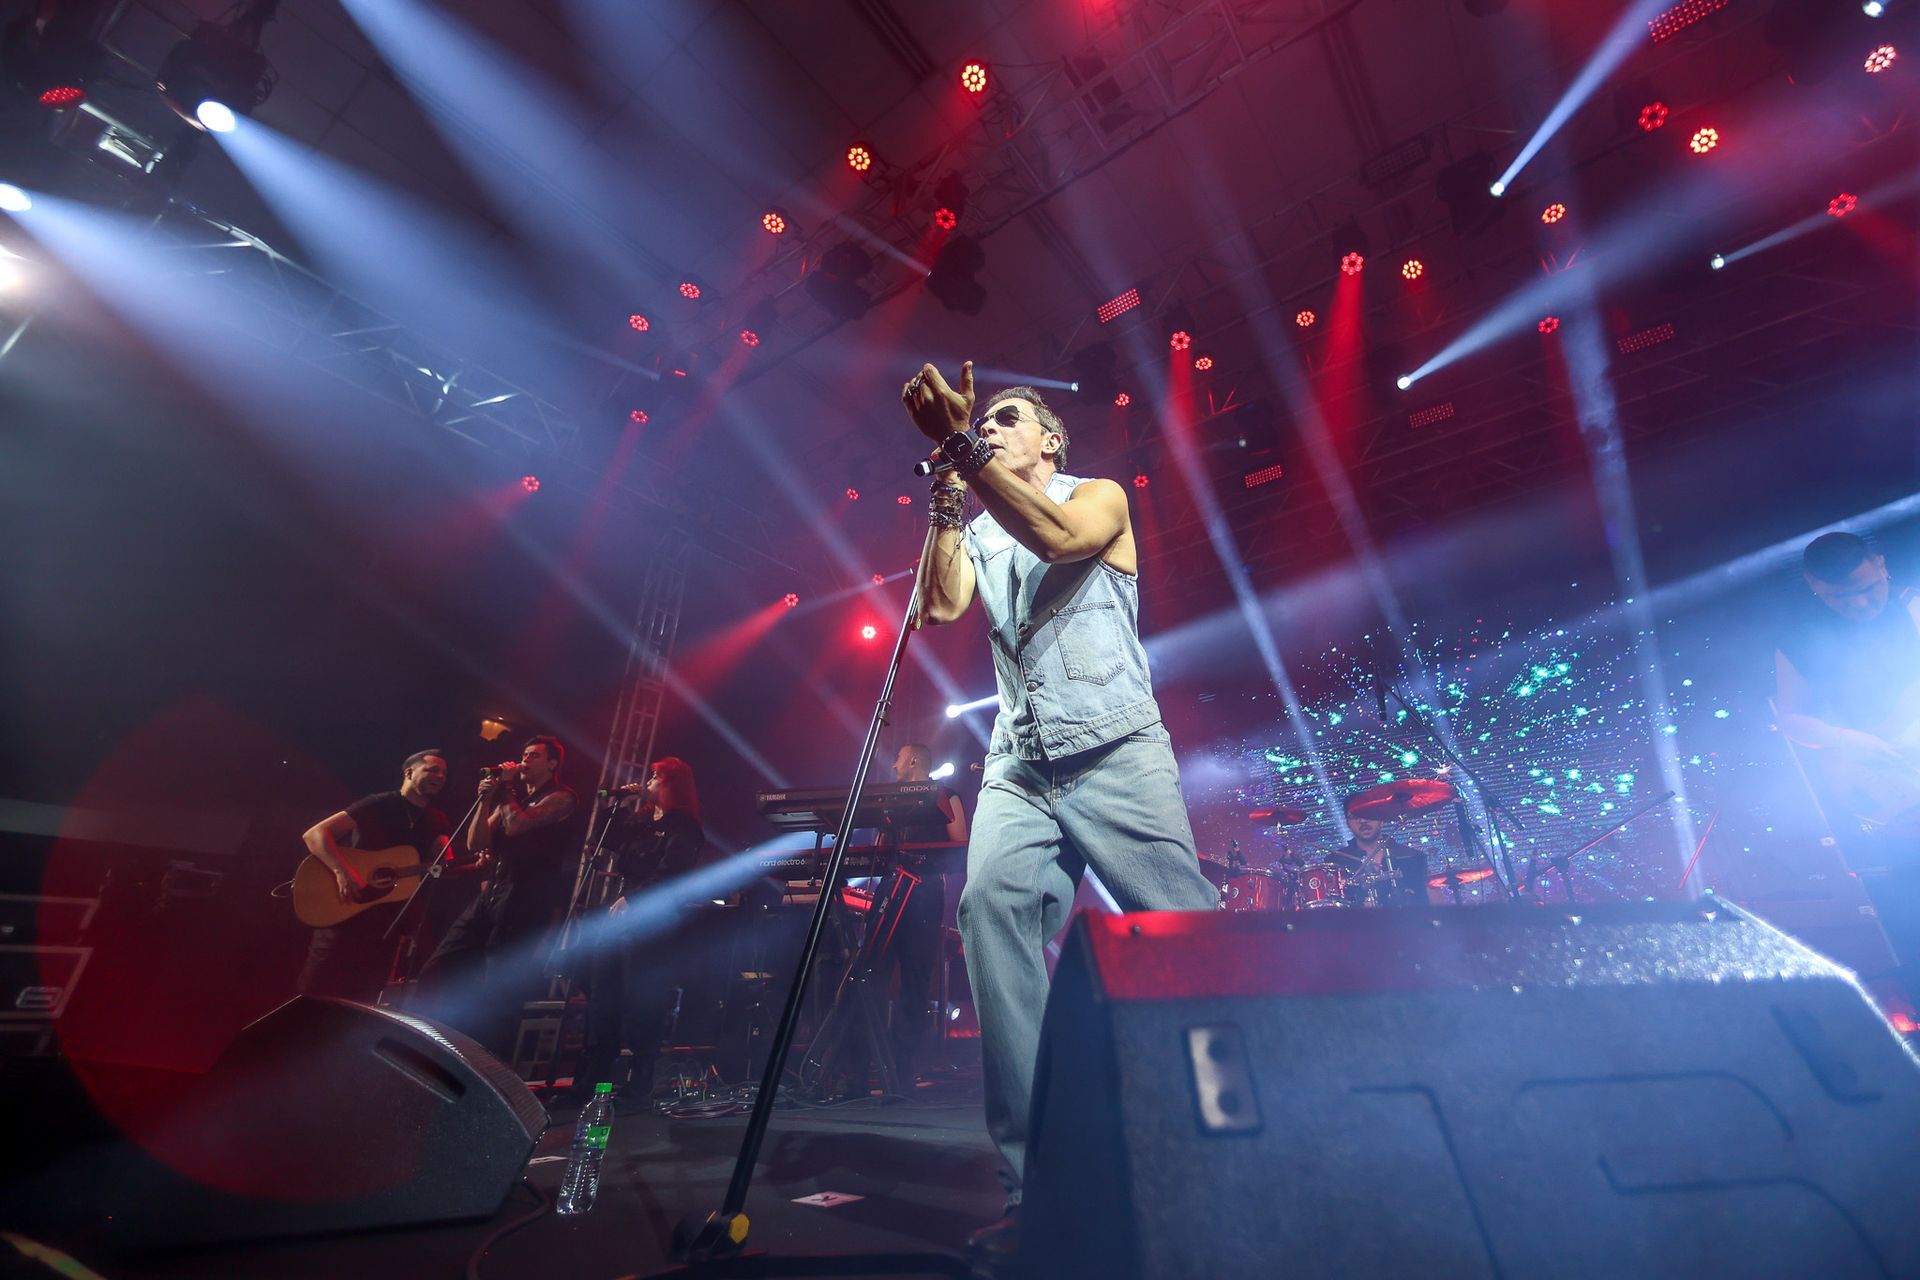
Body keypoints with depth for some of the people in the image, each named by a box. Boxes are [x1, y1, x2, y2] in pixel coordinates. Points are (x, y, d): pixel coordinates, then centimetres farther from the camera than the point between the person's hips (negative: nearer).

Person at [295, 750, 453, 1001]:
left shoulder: (437, 822, 9)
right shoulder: (380, 804, -8)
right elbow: (314, 834, -13)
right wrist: (342, 872, -27)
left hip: (387, 924, 5)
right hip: (343, 916, -5)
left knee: (361, 1004, 11)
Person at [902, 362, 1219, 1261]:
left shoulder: (1099, 497, 10)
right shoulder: (977, 527, 22)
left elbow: (1059, 537, -16)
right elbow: (944, 603, 1)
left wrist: (963, 443, -17)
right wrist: (947, 475, 0)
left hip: (1115, 749, -3)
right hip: (1018, 765, 4)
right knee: (990, 910, -18)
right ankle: (1034, 1180, -10)